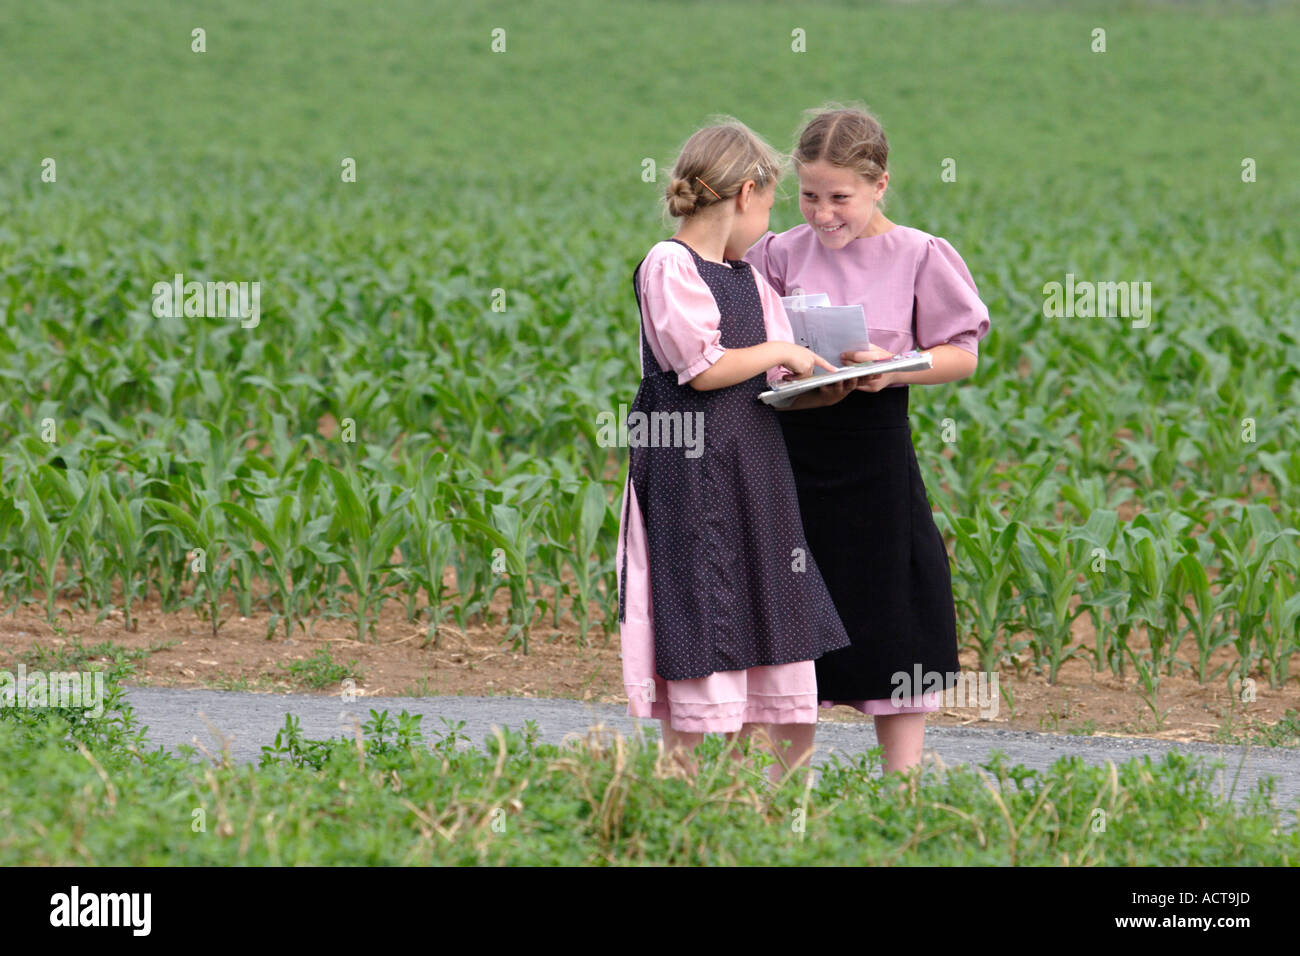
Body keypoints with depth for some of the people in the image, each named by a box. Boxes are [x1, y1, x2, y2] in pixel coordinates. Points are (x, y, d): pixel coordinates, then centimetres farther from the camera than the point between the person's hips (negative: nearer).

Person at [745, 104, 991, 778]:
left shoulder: (918, 256, -4)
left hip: (876, 452, -2)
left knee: (891, 623, 5)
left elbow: (962, 355, -1)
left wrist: (892, 368, -19)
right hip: (791, 450, 2)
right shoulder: (782, 254, 3)